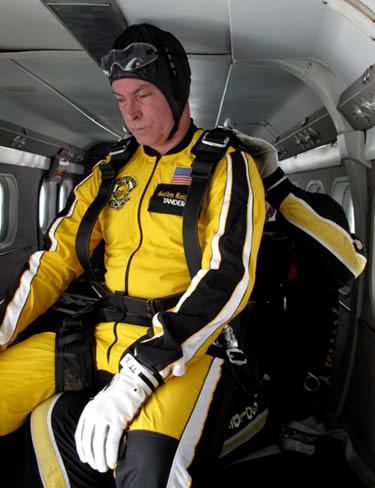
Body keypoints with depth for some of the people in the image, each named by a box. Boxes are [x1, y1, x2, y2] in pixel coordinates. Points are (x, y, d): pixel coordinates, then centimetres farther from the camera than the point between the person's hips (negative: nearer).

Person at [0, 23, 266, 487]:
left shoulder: (227, 167, -2)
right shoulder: (112, 172, 14)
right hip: (100, 337, 6)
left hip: (182, 344, -5)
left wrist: (137, 377, -23)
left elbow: (229, 276, -15)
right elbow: (59, 256, 13)